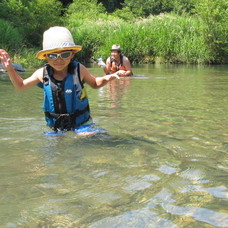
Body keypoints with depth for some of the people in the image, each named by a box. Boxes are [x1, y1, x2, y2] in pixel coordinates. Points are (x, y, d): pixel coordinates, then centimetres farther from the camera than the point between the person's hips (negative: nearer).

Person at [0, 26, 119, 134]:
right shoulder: (43, 74, -8)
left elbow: (95, 83, 6)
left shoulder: (78, 70, -13)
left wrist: (106, 78, -15)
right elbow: (21, 85, 10)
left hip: (82, 125, -2)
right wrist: (10, 69, -3)